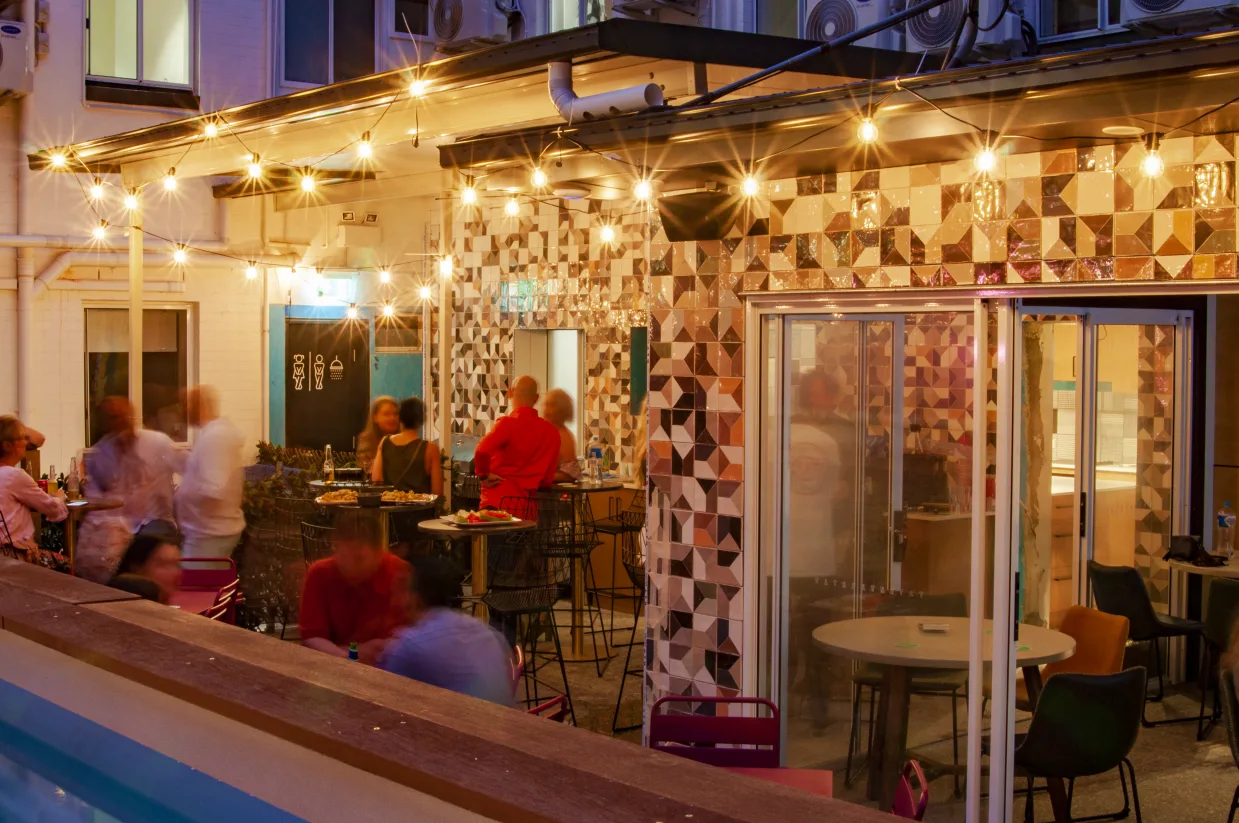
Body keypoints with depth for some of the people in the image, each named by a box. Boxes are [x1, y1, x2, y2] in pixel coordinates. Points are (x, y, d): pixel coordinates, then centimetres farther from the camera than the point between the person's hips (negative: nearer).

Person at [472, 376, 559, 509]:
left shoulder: (507, 423, -9)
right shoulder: (551, 432, 6)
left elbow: (482, 451, -26)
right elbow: (548, 478, 12)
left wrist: (484, 475, -9)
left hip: (498, 499, -5)